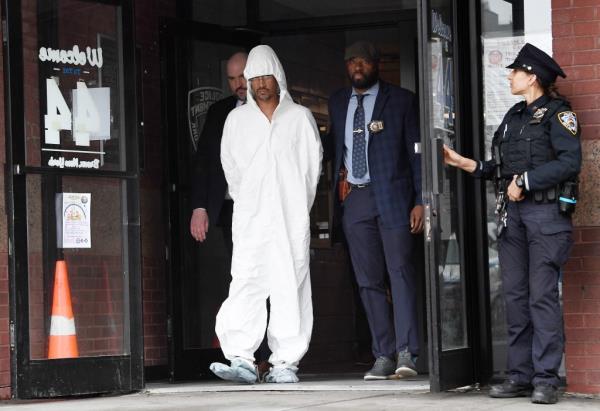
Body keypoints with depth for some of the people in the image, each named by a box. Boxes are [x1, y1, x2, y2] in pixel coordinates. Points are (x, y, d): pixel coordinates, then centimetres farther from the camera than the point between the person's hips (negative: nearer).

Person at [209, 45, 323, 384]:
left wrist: (297, 206, 6)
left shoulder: (300, 117, 9)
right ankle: (242, 360, -15)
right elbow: (230, 166, 15)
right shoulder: (237, 119, 13)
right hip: (250, 217, 1)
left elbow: (313, 164, 9)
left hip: (292, 218, -1)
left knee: (290, 286, -3)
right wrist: (248, 202, 10)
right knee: (245, 285, -10)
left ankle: (287, 363, -2)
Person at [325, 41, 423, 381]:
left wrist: (420, 201, -8)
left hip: (392, 196, -4)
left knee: (401, 272, -10)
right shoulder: (338, 102, 15)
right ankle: (384, 355, 5)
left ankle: (406, 353, -12)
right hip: (354, 199, 5)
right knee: (369, 281, 3)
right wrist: (339, 170, 5)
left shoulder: (401, 100, 2)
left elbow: (416, 151, -1)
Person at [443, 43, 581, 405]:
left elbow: (569, 162, -15)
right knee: (516, 296, 6)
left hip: (546, 212, -7)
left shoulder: (558, 113, -3)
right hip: (512, 213, 7)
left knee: (543, 296, -8)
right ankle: (521, 376, 10)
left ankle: (546, 379, -7)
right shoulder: (514, 116, 19)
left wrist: (525, 182, -14)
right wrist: (464, 163, 13)